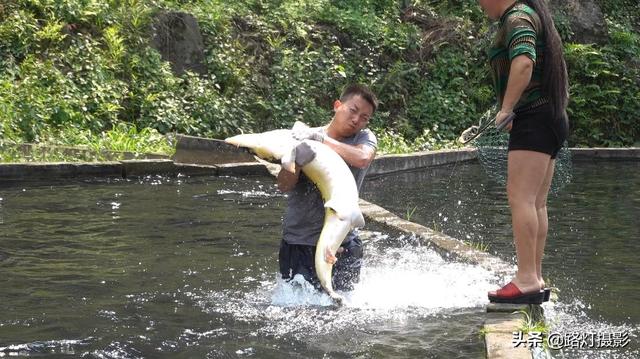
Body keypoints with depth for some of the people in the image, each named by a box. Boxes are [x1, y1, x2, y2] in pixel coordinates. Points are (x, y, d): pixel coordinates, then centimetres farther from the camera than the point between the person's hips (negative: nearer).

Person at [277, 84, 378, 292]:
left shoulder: (365, 138, 3)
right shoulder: (305, 138, 3)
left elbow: (363, 158, -22)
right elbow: (284, 186, -5)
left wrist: (323, 139, -17)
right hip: (297, 242, 0)